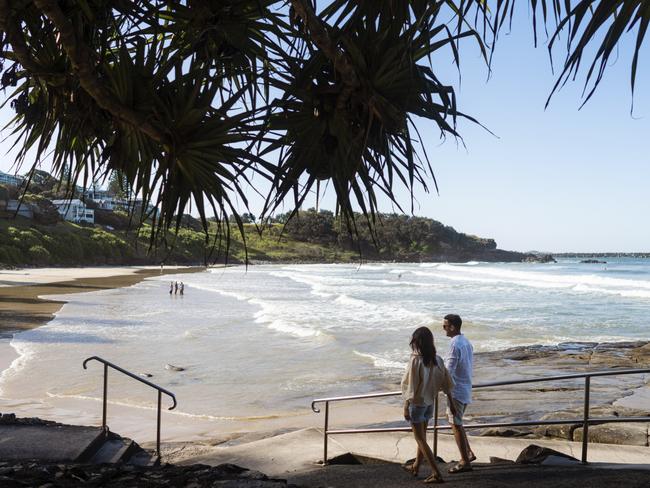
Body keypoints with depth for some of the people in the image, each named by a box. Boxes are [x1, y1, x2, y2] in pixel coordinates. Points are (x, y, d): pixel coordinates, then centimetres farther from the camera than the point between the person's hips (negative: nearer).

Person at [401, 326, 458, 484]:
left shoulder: (415, 360, -21)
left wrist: (406, 407, -11)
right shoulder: (437, 360, -3)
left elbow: (411, 386, -19)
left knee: (420, 439, 3)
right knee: (422, 436, 22)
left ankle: (436, 473, -1)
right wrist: (451, 401, 14)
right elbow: (446, 383, 3)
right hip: (430, 403, 7)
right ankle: (415, 466, 39)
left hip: (416, 403, -7)